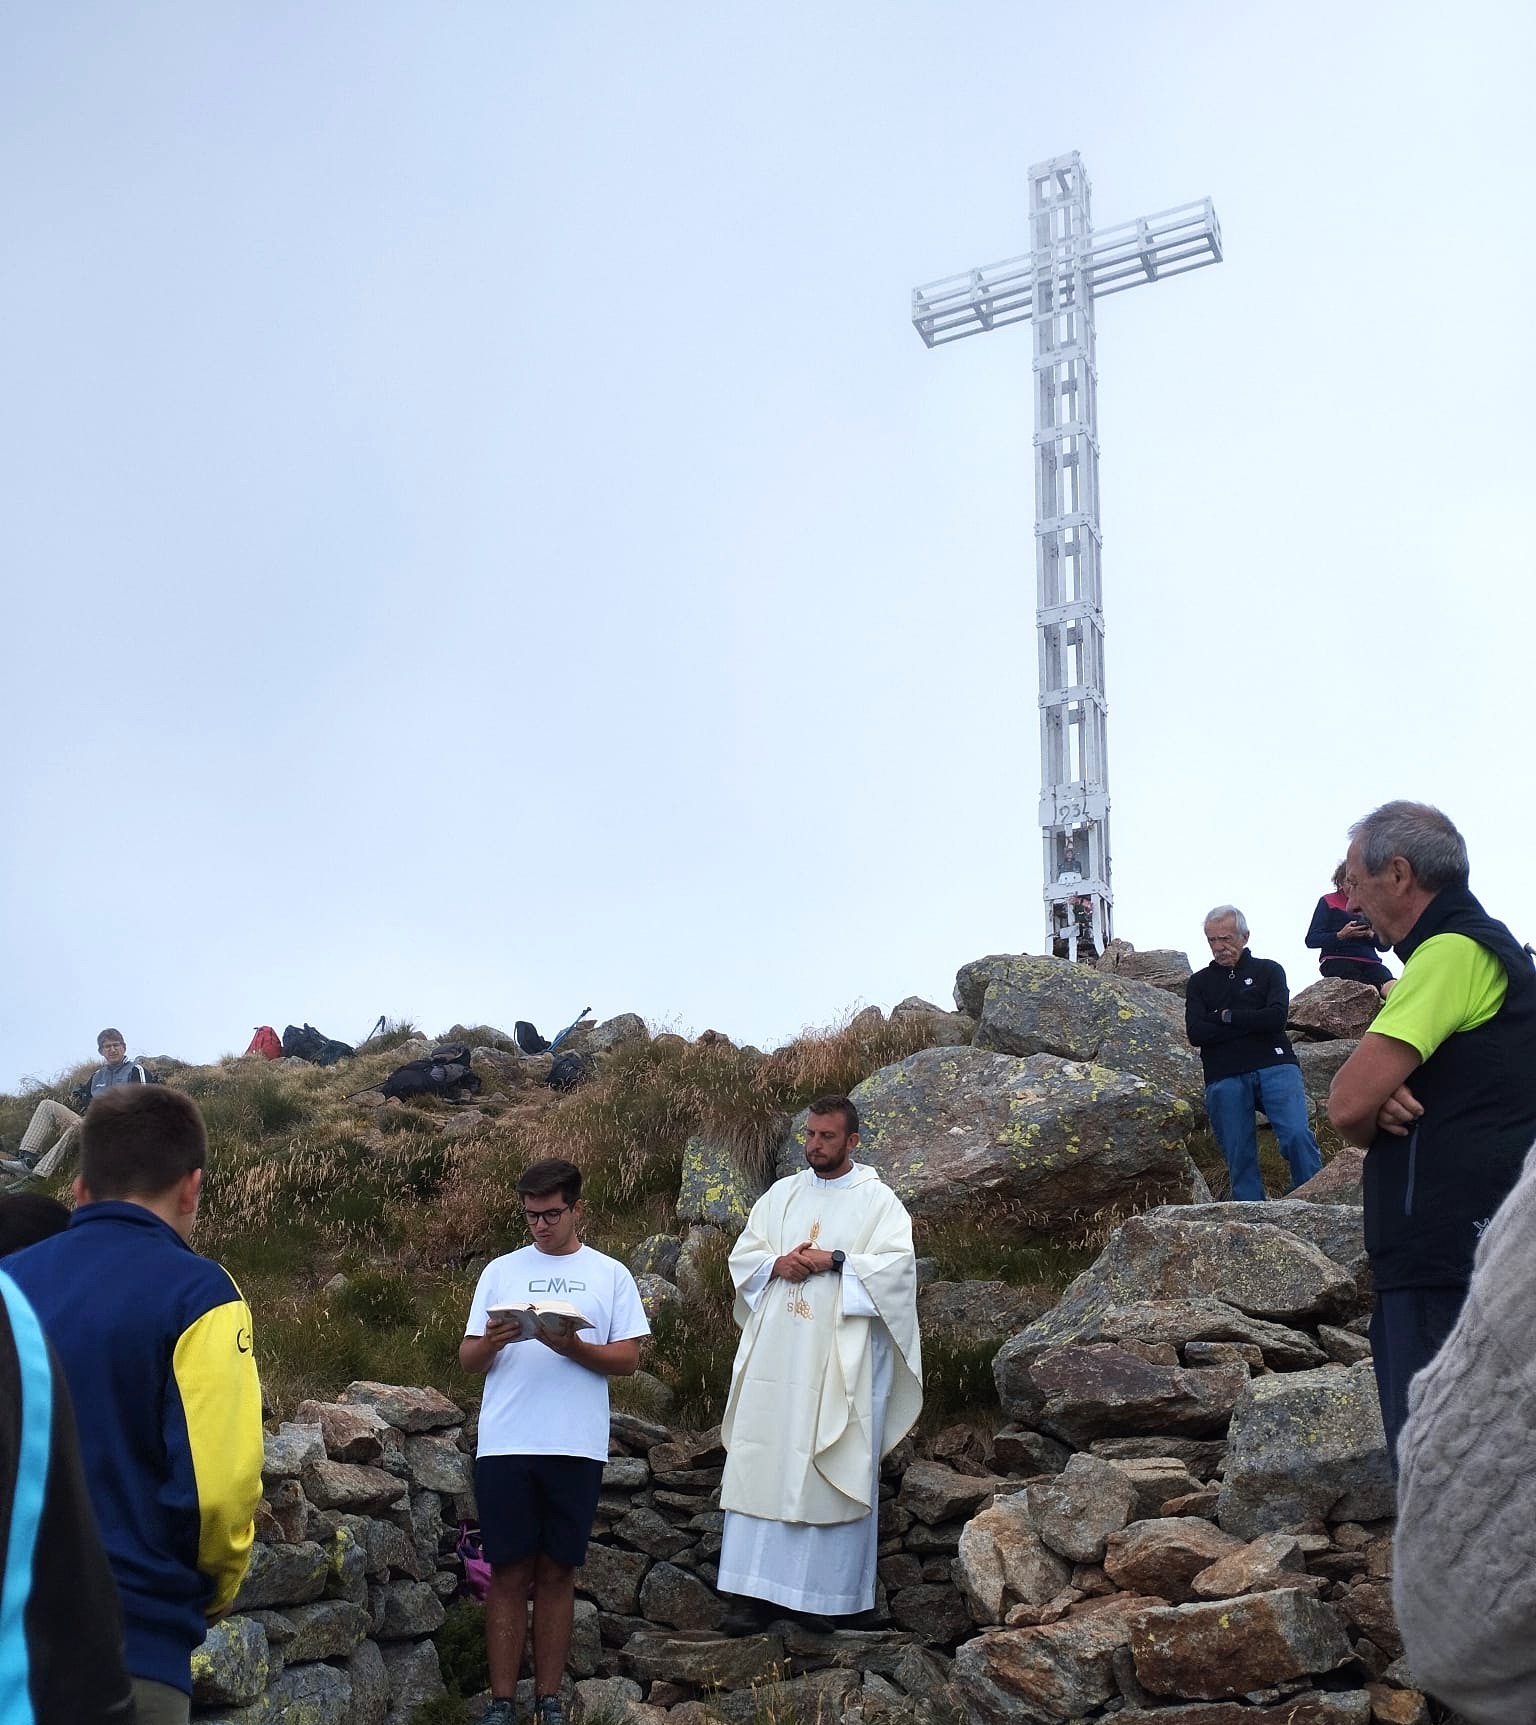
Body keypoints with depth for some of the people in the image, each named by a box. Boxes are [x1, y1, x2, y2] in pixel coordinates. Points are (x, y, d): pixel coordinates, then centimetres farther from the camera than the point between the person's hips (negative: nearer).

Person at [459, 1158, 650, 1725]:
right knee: (509, 1573, 3)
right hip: (505, 1445, 0)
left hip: (576, 1447, 0)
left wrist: (571, 1347, -16)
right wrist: (491, 1342, -15)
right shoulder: (501, 1271, 9)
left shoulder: (610, 1275, 7)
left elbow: (628, 1358, 1)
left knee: (557, 1572, 6)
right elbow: (467, 1360, 7)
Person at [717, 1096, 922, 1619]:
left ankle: (829, 1588, 5)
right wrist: (777, 1264, -9)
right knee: (764, 1459, 3)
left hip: (840, 1358, -4)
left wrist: (835, 1261, -17)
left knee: (834, 1471, -2)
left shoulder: (877, 1200, 1)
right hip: (776, 1354, 4)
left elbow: (898, 1264, -10)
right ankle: (761, 1579, 10)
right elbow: (743, 1256, 11)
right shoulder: (780, 1194, 14)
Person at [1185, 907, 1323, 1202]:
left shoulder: (1268, 971, 13)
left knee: (1297, 1134, -19)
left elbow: (1276, 1018, -6)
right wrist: (1252, 1024, -3)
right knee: (1239, 1156, -1)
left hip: (1274, 1066, -2)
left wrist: (1226, 1016, -1)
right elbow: (1195, 1033, 0)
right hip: (1224, 1078, 2)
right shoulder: (1198, 983, 17)